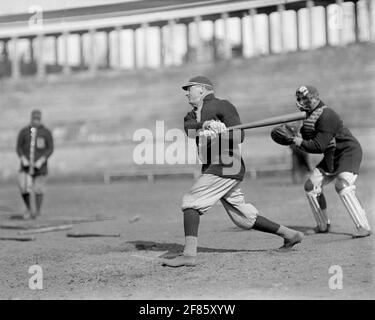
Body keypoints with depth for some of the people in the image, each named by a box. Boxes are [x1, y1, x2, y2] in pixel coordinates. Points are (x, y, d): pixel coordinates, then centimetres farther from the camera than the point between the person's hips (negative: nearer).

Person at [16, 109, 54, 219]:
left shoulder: (46, 132, 0)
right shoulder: (24, 131, 4)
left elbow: (50, 149, -1)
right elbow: (19, 147, 6)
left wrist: (41, 160, -14)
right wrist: (23, 159, -11)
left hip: (40, 165, -1)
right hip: (26, 165, 1)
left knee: (38, 189, 1)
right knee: (24, 188, -14)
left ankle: (37, 212, 18)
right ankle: (29, 210, 5)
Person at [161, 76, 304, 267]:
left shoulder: (222, 106, -3)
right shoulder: (193, 114, 20)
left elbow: (239, 137, -13)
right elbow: (188, 128, -6)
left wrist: (218, 133, -28)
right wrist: (205, 125, -26)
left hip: (226, 166, -8)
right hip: (213, 169, 8)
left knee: (191, 202, -16)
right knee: (245, 219, 12)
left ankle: (189, 254, -22)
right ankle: (289, 234, 22)